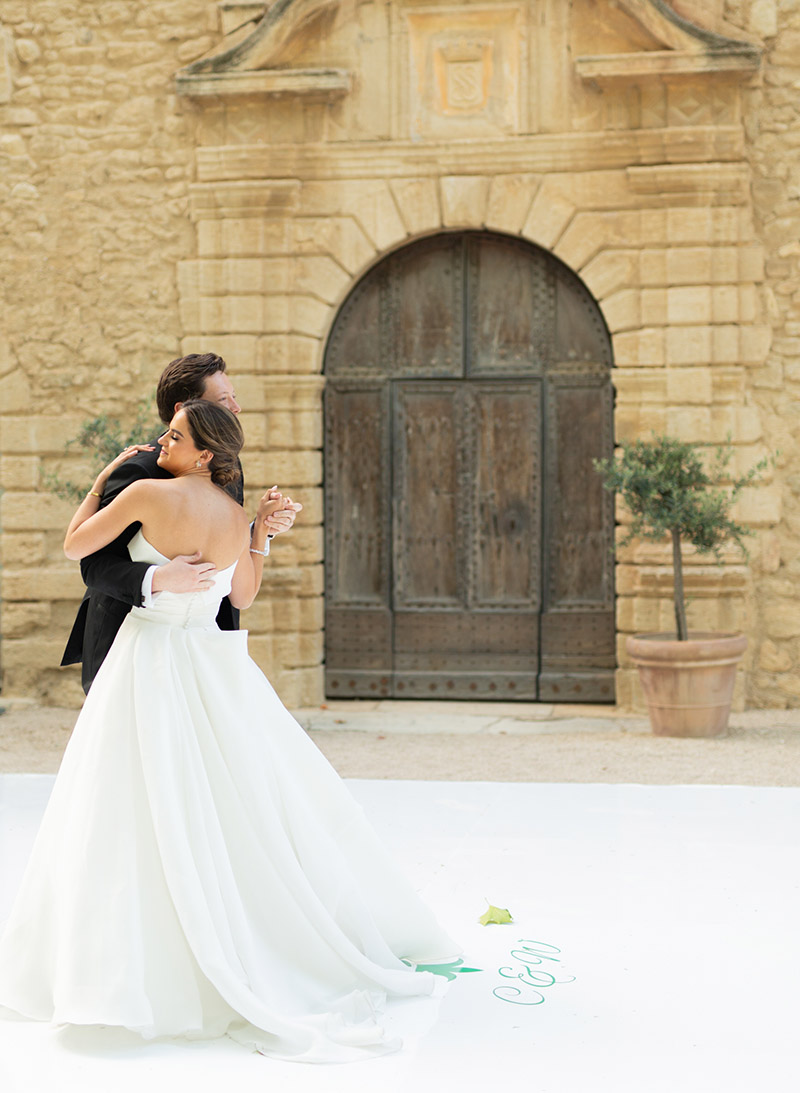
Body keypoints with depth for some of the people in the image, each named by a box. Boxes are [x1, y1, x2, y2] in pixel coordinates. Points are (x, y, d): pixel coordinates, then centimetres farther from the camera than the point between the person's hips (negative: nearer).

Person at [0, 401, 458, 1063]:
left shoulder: (148, 493, -14)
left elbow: (74, 545, -2)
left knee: (148, 809, -1)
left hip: (151, 657, -5)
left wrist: (103, 478, 9)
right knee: (250, 798, 14)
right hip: (213, 662, 5)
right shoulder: (236, 518, 2)